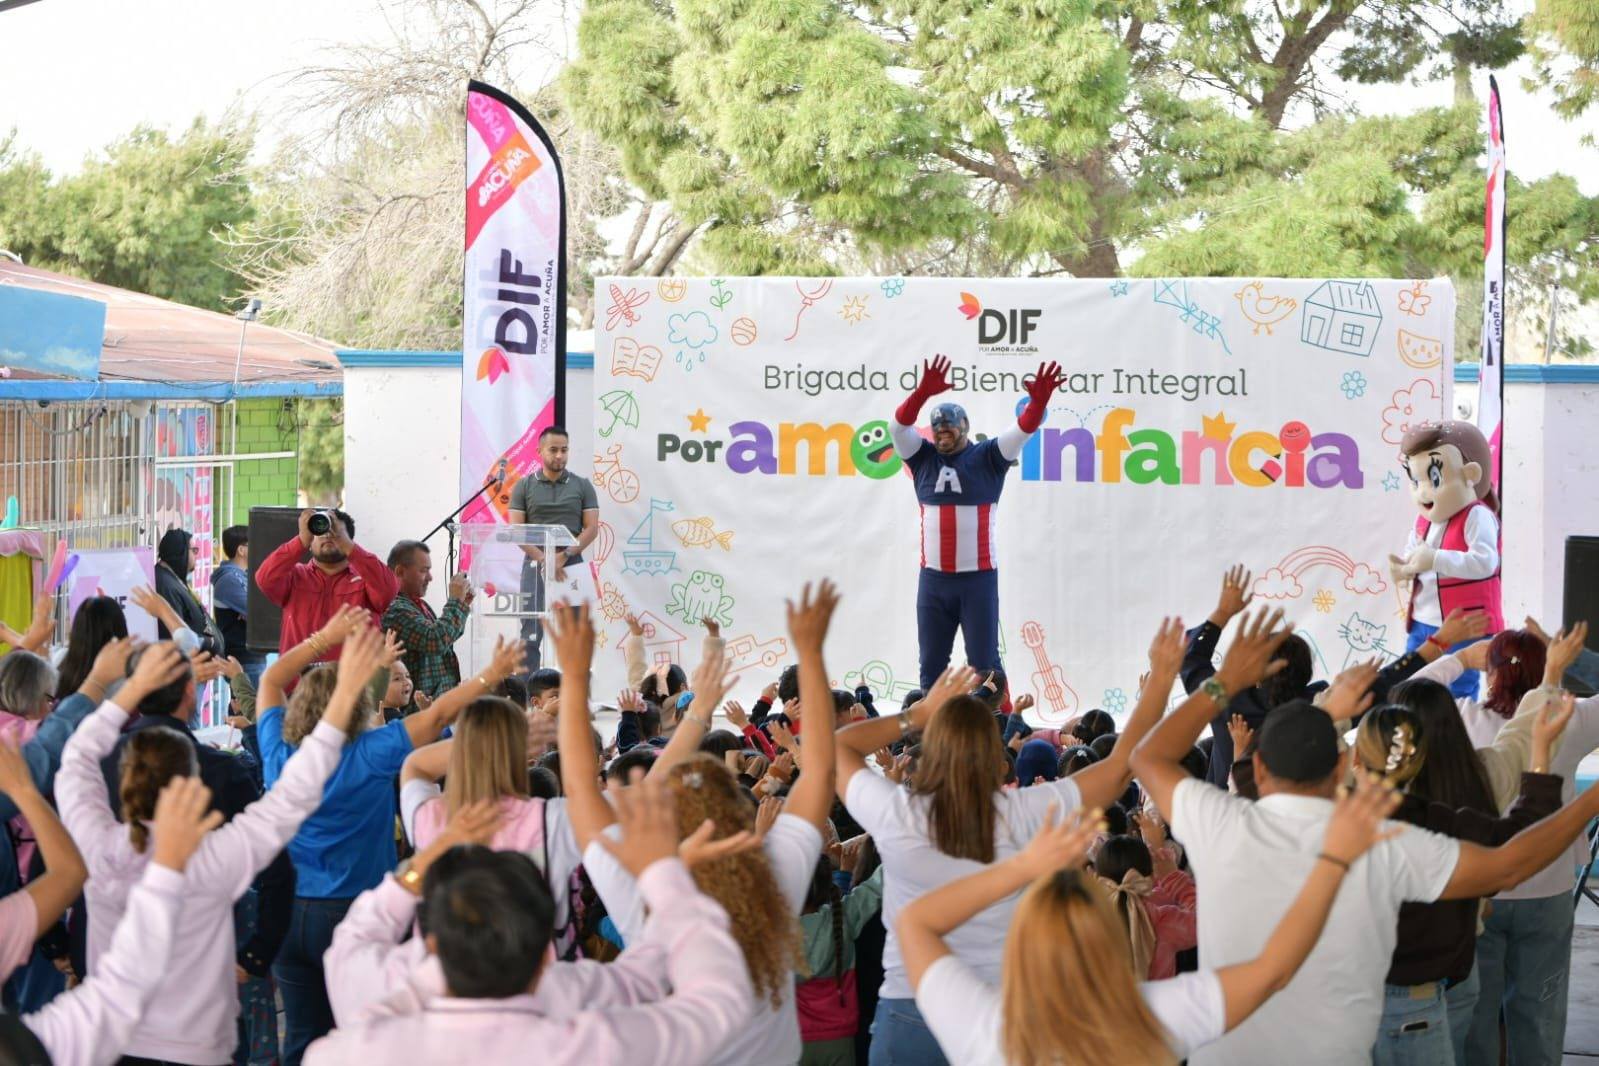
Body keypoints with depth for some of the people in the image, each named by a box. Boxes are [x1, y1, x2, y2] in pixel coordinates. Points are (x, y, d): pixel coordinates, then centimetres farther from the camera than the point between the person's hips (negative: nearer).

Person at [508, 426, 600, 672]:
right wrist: (543, 559, -15)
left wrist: (564, 555, -13)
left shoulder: (582, 486, 7)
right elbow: (516, 530, -1)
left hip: (572, 566, 1)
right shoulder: (524, 486, 5)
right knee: (531, 635, -2)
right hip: (535, 566, -1)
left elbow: (592, 529, 0)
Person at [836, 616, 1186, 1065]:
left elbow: (838, 746, 9)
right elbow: (1123, 763, -2)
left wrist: (918, 715, 13)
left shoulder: (895, 814, -11)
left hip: (908, 1013, 0)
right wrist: (1162, 676, 6)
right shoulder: (1023, 814, -11)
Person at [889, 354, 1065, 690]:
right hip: (933, 578, 3)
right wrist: (923, 392, -28)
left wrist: (1039, 401, -35)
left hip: (978, 577, -3)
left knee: (984, 664, 0)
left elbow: (1022, 430, -13)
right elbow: (899, 425, -8)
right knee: (931, 664, 9)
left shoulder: (988, 458, 0)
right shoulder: (923, 458, 7)